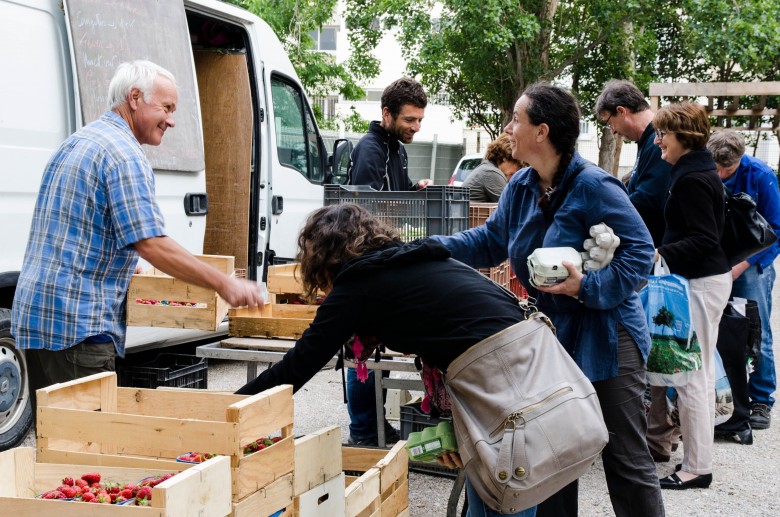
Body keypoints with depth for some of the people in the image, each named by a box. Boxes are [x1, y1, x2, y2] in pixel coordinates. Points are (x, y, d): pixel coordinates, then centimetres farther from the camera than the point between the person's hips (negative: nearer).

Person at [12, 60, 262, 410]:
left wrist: (123, 265, 28)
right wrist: (224, 285, -19)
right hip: (78, 323, -10)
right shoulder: (124, 154, -12)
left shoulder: (76, 143, 19)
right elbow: (151, 244, -21)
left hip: (33, 314, 10)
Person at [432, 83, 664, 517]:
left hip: (606, 341, -8)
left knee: (627, 462, 0)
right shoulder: (521, 187, 5)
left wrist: (586, 287, -26)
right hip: (553, 337, 8)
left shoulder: (593, 186, -19)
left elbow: (640, 251, -18)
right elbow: (489, 242, 13)